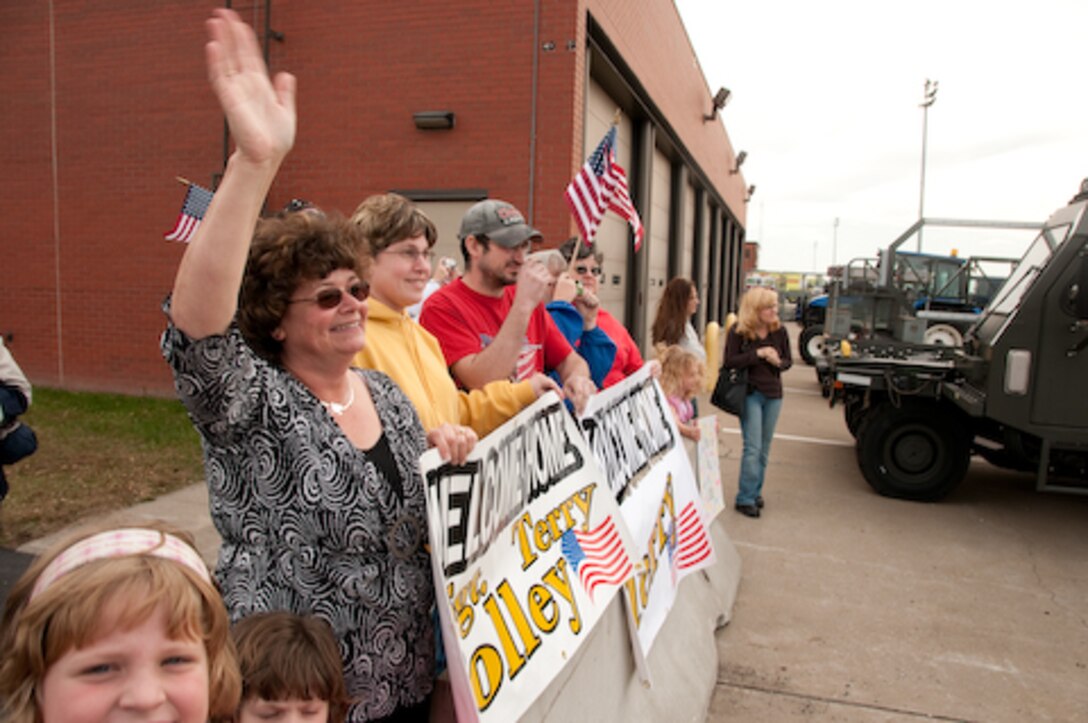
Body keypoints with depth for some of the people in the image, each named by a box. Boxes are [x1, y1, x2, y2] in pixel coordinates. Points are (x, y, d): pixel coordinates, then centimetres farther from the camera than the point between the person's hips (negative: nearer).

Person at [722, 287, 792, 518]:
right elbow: (729, 361, -14)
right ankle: (745, 499, 0)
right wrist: (758, 354, -20)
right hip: (750, 393, -4)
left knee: (764, 448, 11)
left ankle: (755, 492, 25)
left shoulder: (779, 331, 2)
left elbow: (788, 360, 10)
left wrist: (778, 362, -13)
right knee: (753, 447, -8)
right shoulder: (738, 331, -9)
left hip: (773, 394, 4)